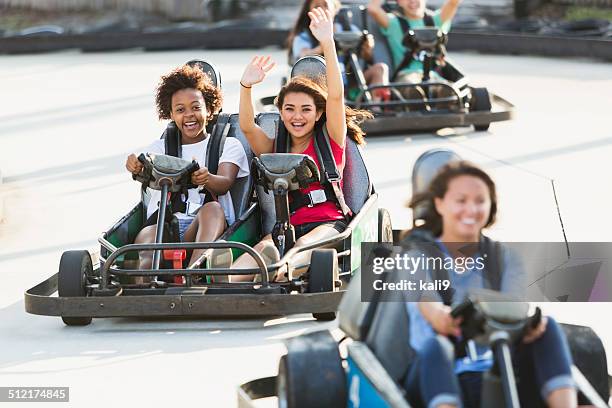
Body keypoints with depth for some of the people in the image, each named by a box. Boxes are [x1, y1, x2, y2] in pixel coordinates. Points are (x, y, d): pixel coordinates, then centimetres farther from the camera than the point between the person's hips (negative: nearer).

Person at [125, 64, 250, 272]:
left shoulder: (228, 145, 21)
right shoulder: (161, 147, 28)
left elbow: (225, 183, -1)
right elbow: (148, 169, 3)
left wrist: (206, 179, -29)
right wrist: (137, 166, -26)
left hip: (208, 227, -1)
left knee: (212, 208, -37)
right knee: (146, 237, -35)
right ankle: (142, 272, -69)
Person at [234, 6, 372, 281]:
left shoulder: (330, 141, 11)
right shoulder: (275, 148, 19)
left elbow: (336, 96, -3)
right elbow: (247, 126, 1)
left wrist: (327, 44, -14)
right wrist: (246, 86, -17)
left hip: (327, 223, -1)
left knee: (305, 246, -36)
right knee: (265, 248, -32)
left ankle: (274, 278, -64)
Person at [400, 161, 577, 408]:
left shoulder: (504, 258, 16)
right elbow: (428, 306, -15)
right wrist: (442, 318, -42)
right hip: (437, 379, -3)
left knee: (547, 327, -21)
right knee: (435, 345, -36)